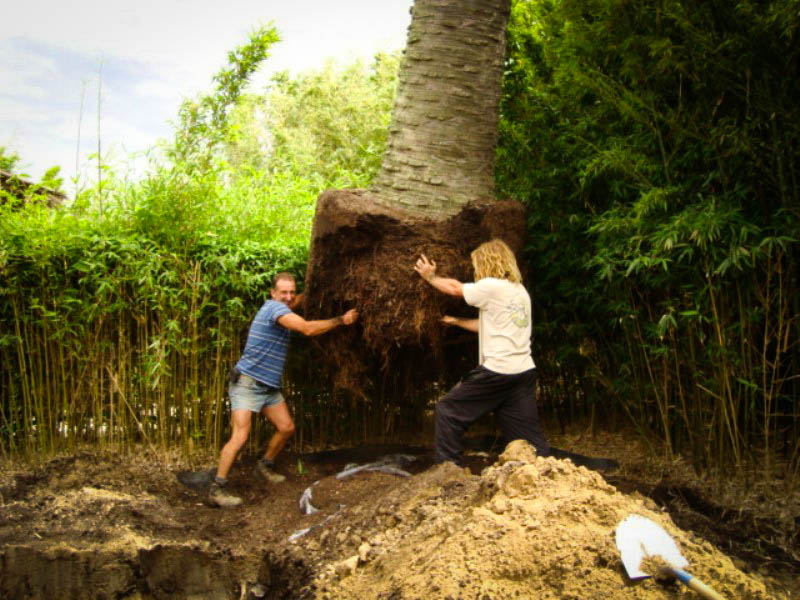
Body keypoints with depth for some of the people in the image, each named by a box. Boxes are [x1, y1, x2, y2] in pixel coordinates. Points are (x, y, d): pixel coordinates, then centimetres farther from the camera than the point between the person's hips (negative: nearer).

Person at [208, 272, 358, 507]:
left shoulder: (282, 309, 10)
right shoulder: (273, 307, -19)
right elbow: (308, 329, -26)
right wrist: (341, 320, -20)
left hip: (270, 387, 9)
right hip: (247, 384, -9)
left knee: (286, 428, 11)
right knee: (240, 436, -16)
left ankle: (266, 464, 33)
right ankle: (216, 489, -10)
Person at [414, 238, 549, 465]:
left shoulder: (492, 286, -9)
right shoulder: (520, 291, 17)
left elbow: (455, 288, 5)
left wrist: (429, 276, 22)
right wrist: (456, 321, 30)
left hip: (497, 371, -8)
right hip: (524, 372, 8)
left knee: (447, 411, 6)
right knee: (527, 434, 10)